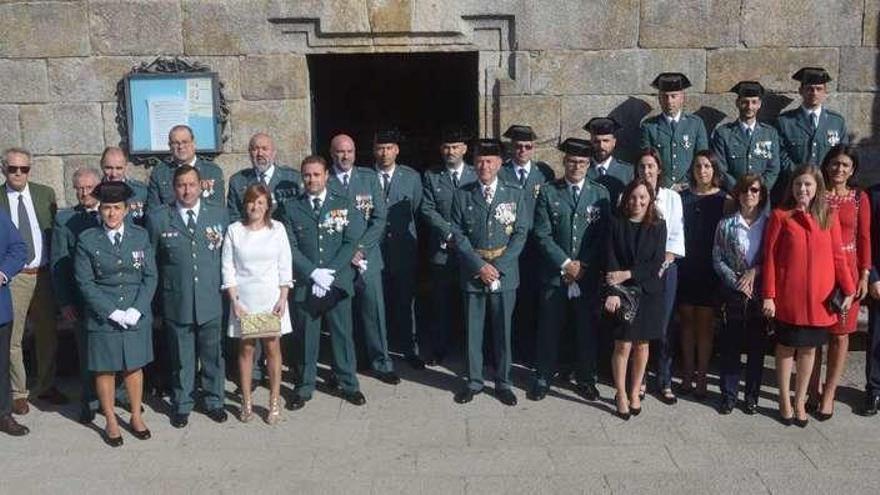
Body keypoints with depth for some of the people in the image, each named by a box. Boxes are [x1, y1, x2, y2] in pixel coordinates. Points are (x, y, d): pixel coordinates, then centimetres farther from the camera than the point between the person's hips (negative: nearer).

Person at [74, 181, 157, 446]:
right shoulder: (87, 240, -4)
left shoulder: (140, 236, 2)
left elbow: (150, 276, 1)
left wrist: (136, 310, -11)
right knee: (105, 369, 8)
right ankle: (111, 421, 22)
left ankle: (136, 416, 27)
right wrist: (112, 313, -14)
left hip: (137, 316, 2)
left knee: (134, 366, 11)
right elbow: (85, 282, -7)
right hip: (102, 317, -1)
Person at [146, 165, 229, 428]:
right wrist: (158, 296, 3)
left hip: (211, 300, 1)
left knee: (212, 354, 12)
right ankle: (182, 405, 28)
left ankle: (214, 401, 29)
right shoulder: (157, 218, -2)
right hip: (176, 302, -1)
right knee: (181, 358, 11)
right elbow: (151, 262, 4)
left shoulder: (219, 214, 3)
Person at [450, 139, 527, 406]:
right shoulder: (462, 195, 3)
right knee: (473, 330, 8)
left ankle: (503, 382, 21)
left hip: (505, 273, 0)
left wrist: (498, 266, -11)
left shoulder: (514, 194, 3)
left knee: (502, 330, 7)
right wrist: (479, 266, -11)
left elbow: (520, 234, -1)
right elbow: (458, 234, -1)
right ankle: (473, 381, 22)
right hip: (472, 273, 0)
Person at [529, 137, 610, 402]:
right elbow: (542, 234, -3)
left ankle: (585, 379, 23)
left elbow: (603, 235, 2)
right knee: (549, 328, 6)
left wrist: (583, 265, -7)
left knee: (587, 329, 8)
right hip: (555, 273, -1)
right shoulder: (548, 192, 3)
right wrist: (565, 263, -11)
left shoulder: (600, 194, 6)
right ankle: (543, 378, 21)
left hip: (589, 275, 1)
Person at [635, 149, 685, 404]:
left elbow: (676, 236, 3)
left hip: (665, 268, 1)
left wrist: (663, 263, -9)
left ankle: (664, 382, 9)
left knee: (664, 326, -1)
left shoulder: (672, 197, 8)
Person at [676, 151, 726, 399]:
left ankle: (701, 376, 10)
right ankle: (688, 372, 18)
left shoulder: (723, 200, 1)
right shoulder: (682, 197, 7)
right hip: (685, 268, 2)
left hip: (709, 270, -2)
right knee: (687, 321, 8)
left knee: (705, 323, 2)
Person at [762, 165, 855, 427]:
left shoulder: (829, 217, 3)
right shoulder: (780, 215, -4)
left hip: (819, 297, 2)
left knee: (809, 348, 11)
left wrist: (849, 290, -2)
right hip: (788, 297, -2)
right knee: (786, 347, 8)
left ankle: (800, 401, 25)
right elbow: (770, 257, -5)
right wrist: (769, 296, -9)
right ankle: (785, 402, 22)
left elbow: (838, 256, 4)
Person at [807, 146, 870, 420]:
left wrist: (864, 276, -1)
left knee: (840, 334, 3)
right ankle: (813, 390, 16)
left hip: (847, 270, 0)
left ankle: (829, 394, 13)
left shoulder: (859, 198, 4)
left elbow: (864, 238, 4)